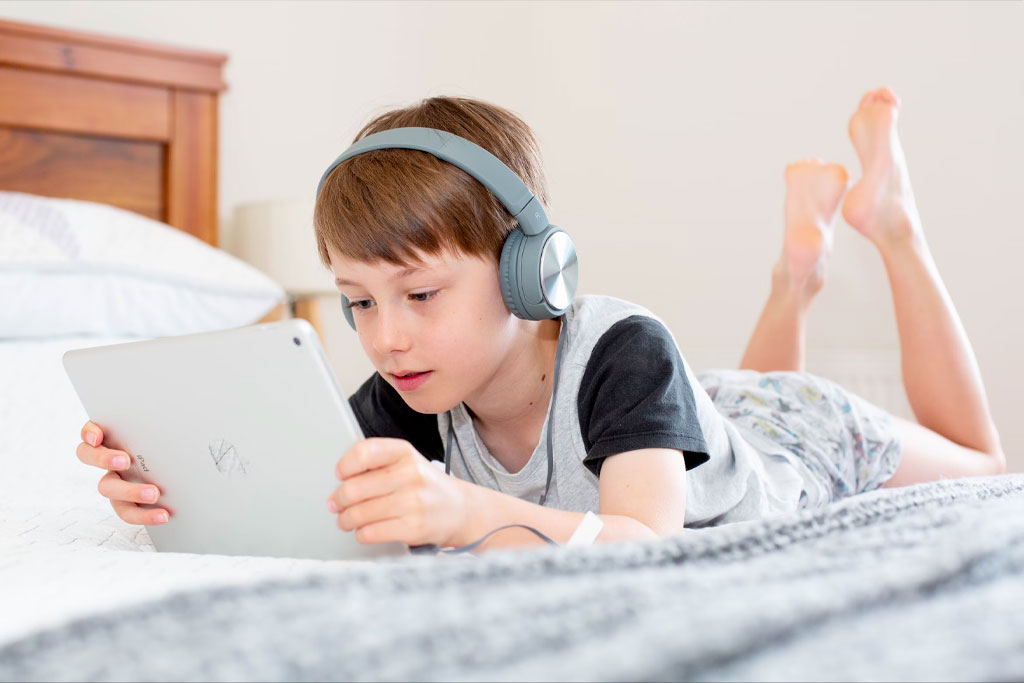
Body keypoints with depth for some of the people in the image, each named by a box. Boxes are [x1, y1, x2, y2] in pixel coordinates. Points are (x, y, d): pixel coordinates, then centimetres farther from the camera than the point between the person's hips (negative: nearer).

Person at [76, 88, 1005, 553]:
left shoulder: (624, 352, -48)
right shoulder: (418, 393, -32)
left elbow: (648, 544, -59)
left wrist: (471, 512, -76)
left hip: (807, 435, -4)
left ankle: (890, 219, 32)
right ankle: (800, 263, 46)